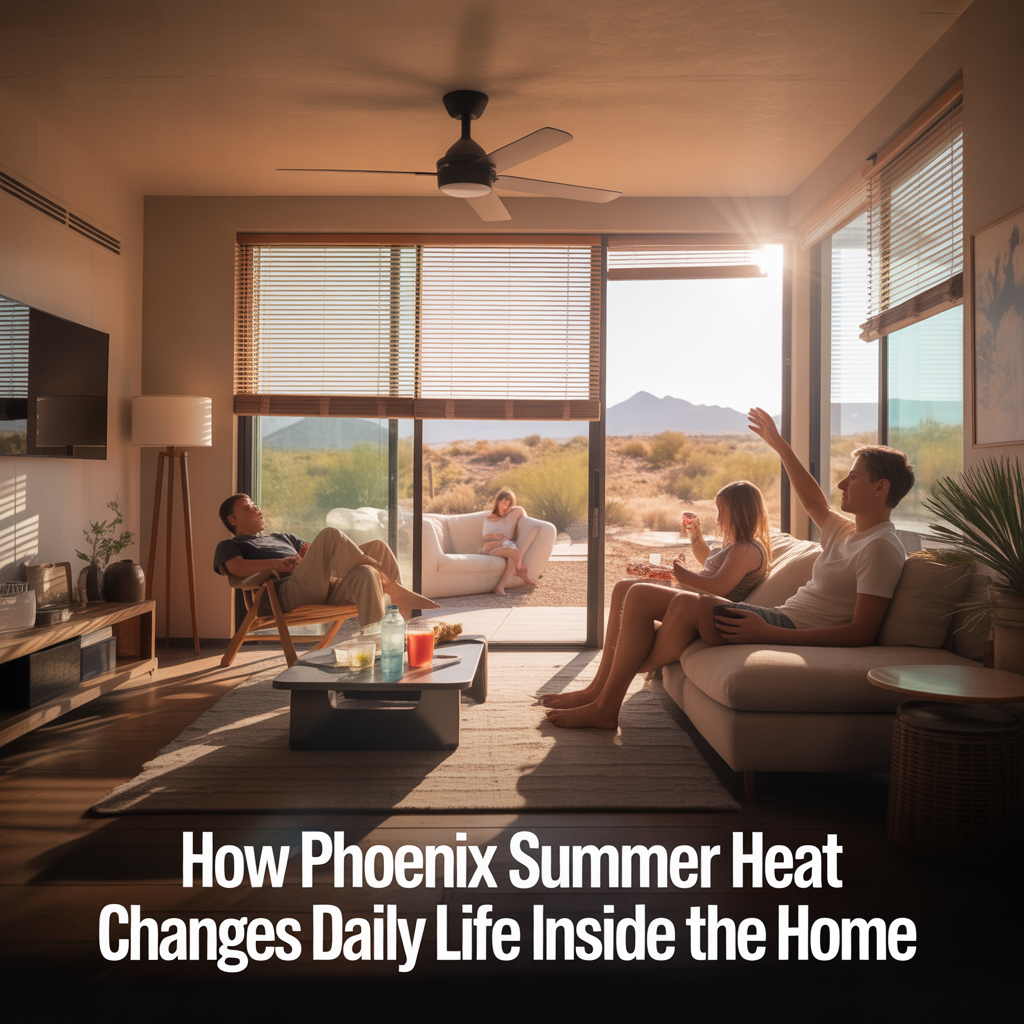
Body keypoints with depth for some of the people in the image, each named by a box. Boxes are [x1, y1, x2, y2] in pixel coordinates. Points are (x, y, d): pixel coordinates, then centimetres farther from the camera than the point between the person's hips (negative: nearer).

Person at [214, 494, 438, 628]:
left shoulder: (282, 537, 42)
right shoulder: (229, 546, 22)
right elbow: (237, 567, -1)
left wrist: (309, 551, 8)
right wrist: (277, 564, -15)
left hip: (326, 588, 7)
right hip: (290, 591, -7)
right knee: (330, 534, -28)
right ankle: (393, 588, -29)